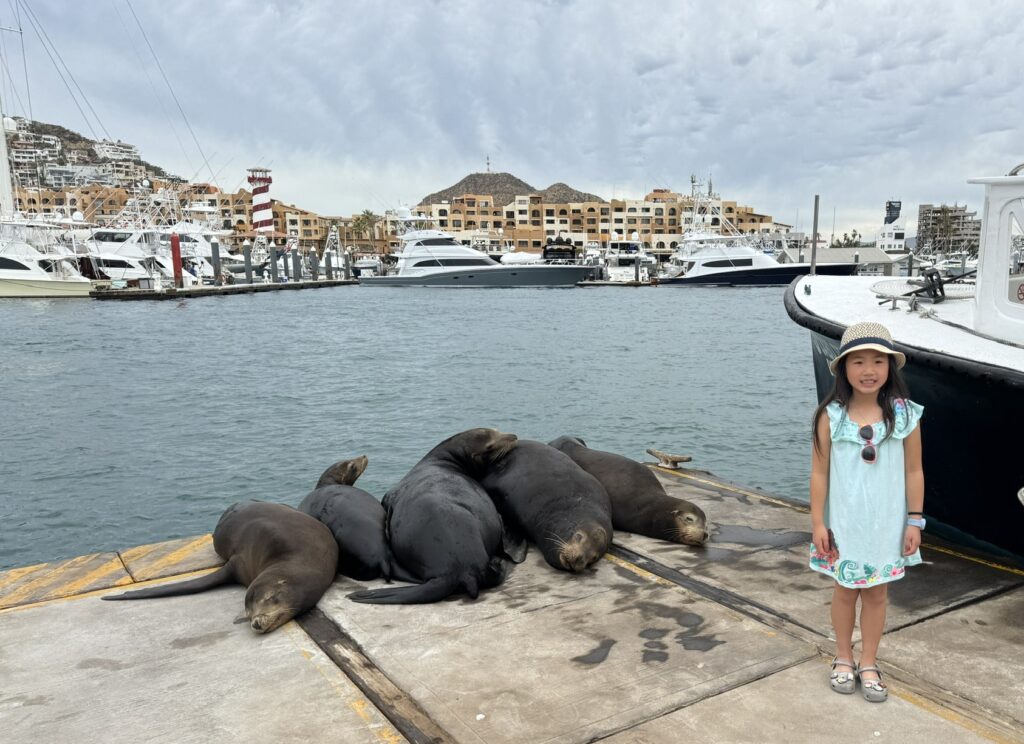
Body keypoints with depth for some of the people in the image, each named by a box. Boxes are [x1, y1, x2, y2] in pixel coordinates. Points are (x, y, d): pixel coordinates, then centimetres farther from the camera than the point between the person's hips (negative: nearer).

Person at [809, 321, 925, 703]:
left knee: (877, 593, 13)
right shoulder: (830, 416, -12)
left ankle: (868, 664, 30)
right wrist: (818, 522, -6)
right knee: (846, 589, 15)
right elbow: (819, 472, -7)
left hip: (886, 521, 1)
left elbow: (913, 472, -1)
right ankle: (843, 658, 33)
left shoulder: (905, 415, -8)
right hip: (844, 521, -1)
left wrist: (915, 521, 0)